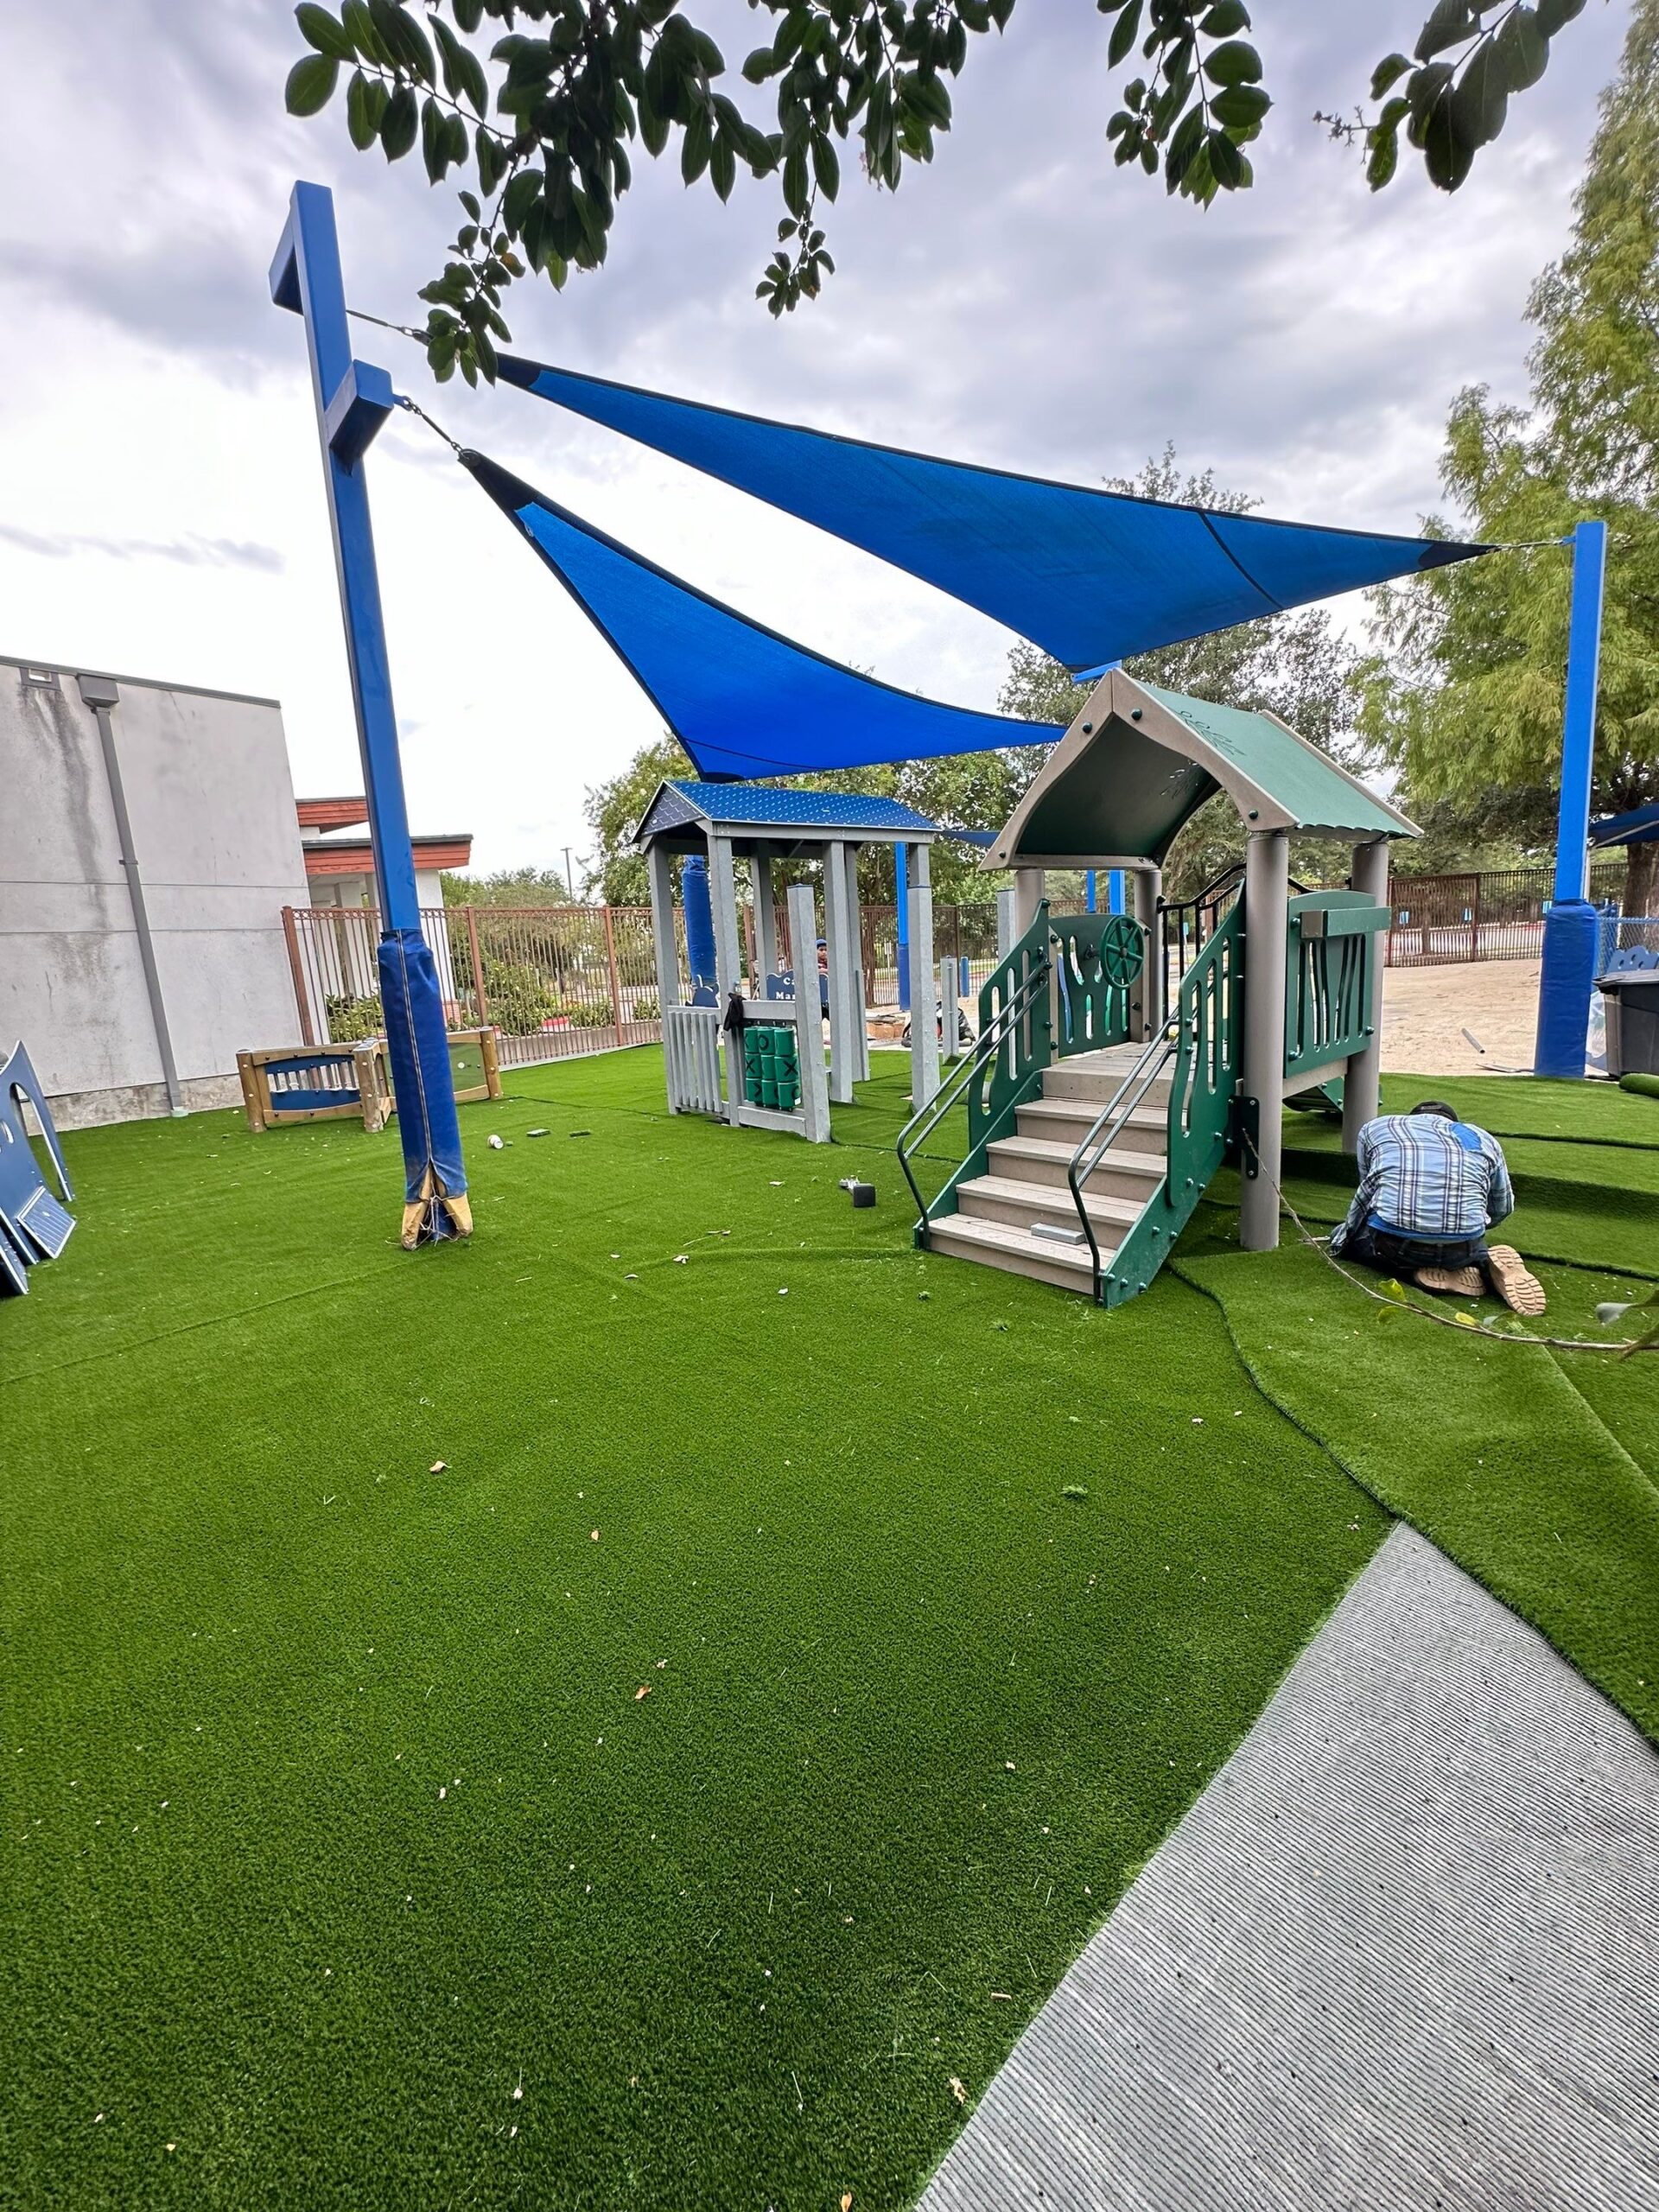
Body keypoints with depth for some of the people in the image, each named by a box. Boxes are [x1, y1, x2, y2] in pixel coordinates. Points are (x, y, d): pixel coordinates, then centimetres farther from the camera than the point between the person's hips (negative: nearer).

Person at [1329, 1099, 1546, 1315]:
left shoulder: (1376, 1127, 22)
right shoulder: (1483, 1139, 24)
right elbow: (1502, 1209, 32)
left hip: (1393, 1243, -3)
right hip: (1462, 1248, 4)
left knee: (1344, 1238, 27)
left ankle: (1421, 1272, 4)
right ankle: (1486, 1265, 4)